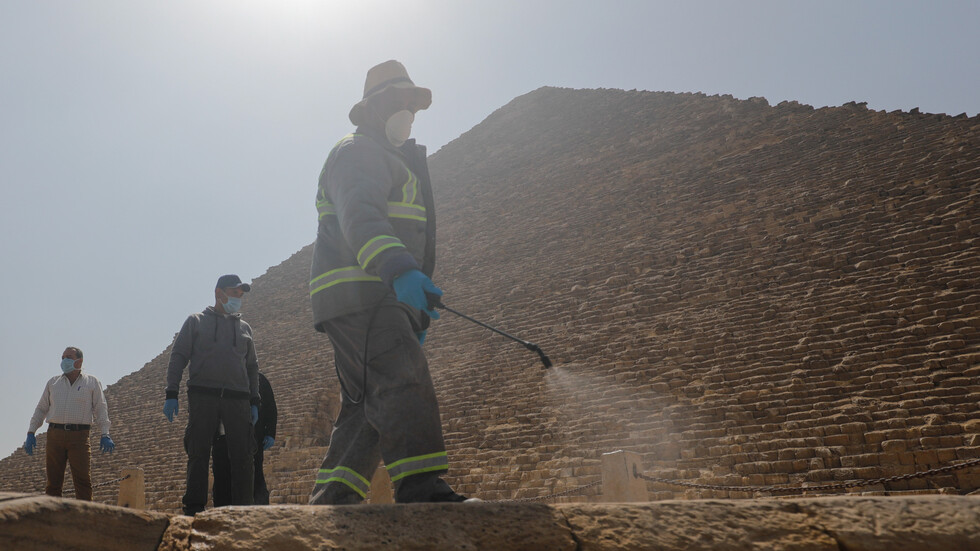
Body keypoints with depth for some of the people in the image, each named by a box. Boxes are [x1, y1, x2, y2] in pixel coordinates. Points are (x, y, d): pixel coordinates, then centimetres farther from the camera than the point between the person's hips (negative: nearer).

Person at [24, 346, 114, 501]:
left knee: (83, 480, -8)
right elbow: (41, 409, 20)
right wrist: (31, 432, 8)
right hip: (55, 434, 3)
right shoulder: (53, 382, 18)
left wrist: (105, 435, -5)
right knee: (53, 481, 2)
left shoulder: (92, 382, 10)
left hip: (79, 436, -3)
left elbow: (101, 409, 5)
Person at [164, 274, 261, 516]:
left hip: (237, 398, 2)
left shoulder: (244, 328, 22)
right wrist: (171, 394, -3)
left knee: (242, 455, -4)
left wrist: (254, 402, 12)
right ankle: (193, 509, 1)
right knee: (198, 454, -4)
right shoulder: (196, 321, 14)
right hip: (203, 396, -2)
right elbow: (178, 357, 8)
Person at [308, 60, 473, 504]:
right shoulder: (356, 152, -1)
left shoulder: (395, 162, 32)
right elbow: (359, 218, -22)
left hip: (380, 300, 10)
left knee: (368, 407, 6)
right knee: (403, 379, -24)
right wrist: (398, 269, -40)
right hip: (357, 295, -10)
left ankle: (330, 500, 9)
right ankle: (421, 487, -32)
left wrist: (416, 313, 31)